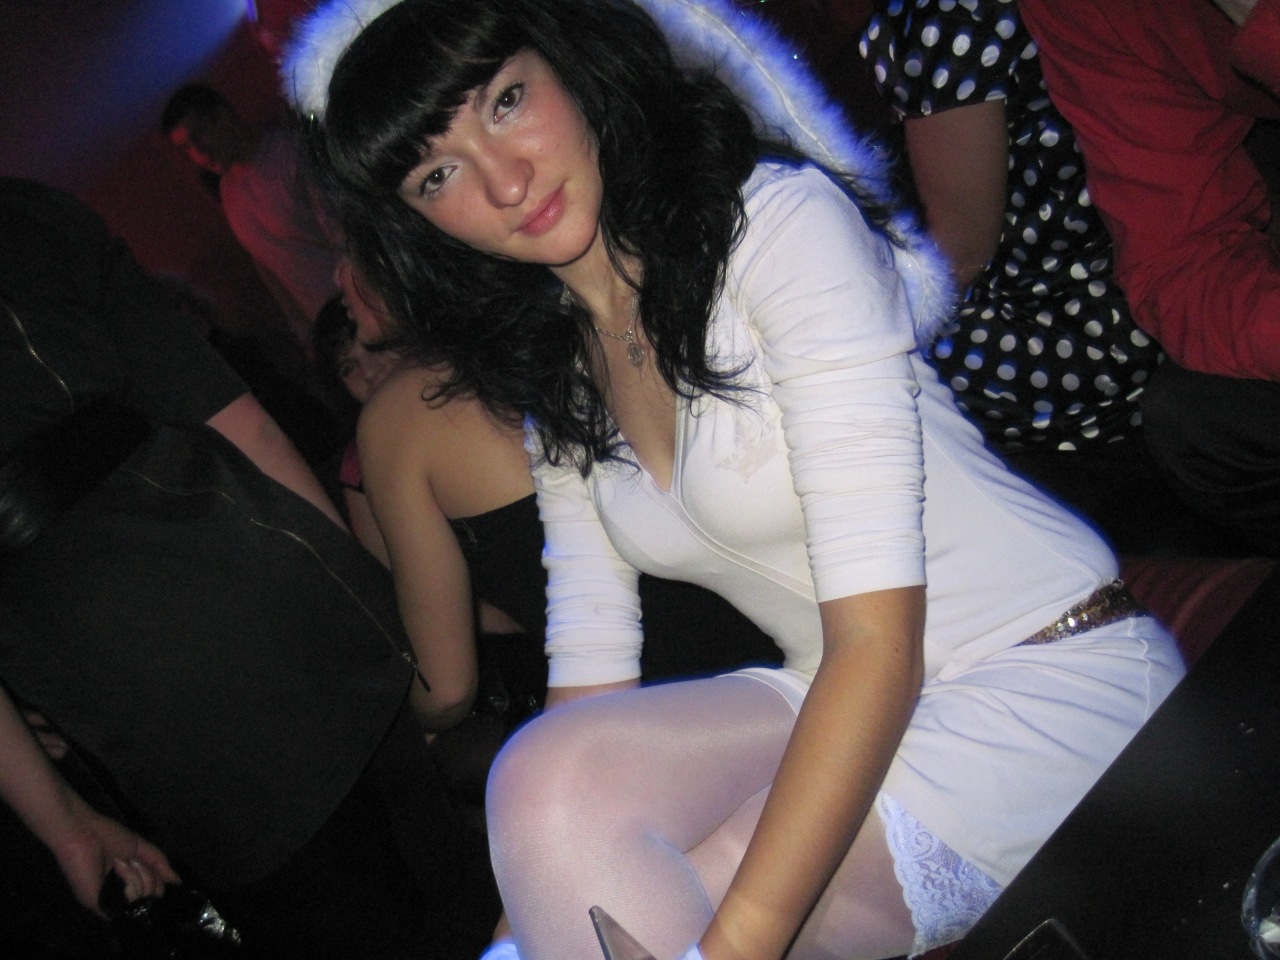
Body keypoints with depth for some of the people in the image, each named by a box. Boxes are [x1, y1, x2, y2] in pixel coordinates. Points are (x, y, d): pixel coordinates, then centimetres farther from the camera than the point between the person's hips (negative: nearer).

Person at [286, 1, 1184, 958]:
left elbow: (878, 639, -23)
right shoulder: (546, 373, 7)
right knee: (551, 777, -24)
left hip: (1052, 679, -5)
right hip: (840, 710, 6)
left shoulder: (779, 217, -16)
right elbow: (592, 672, 4)